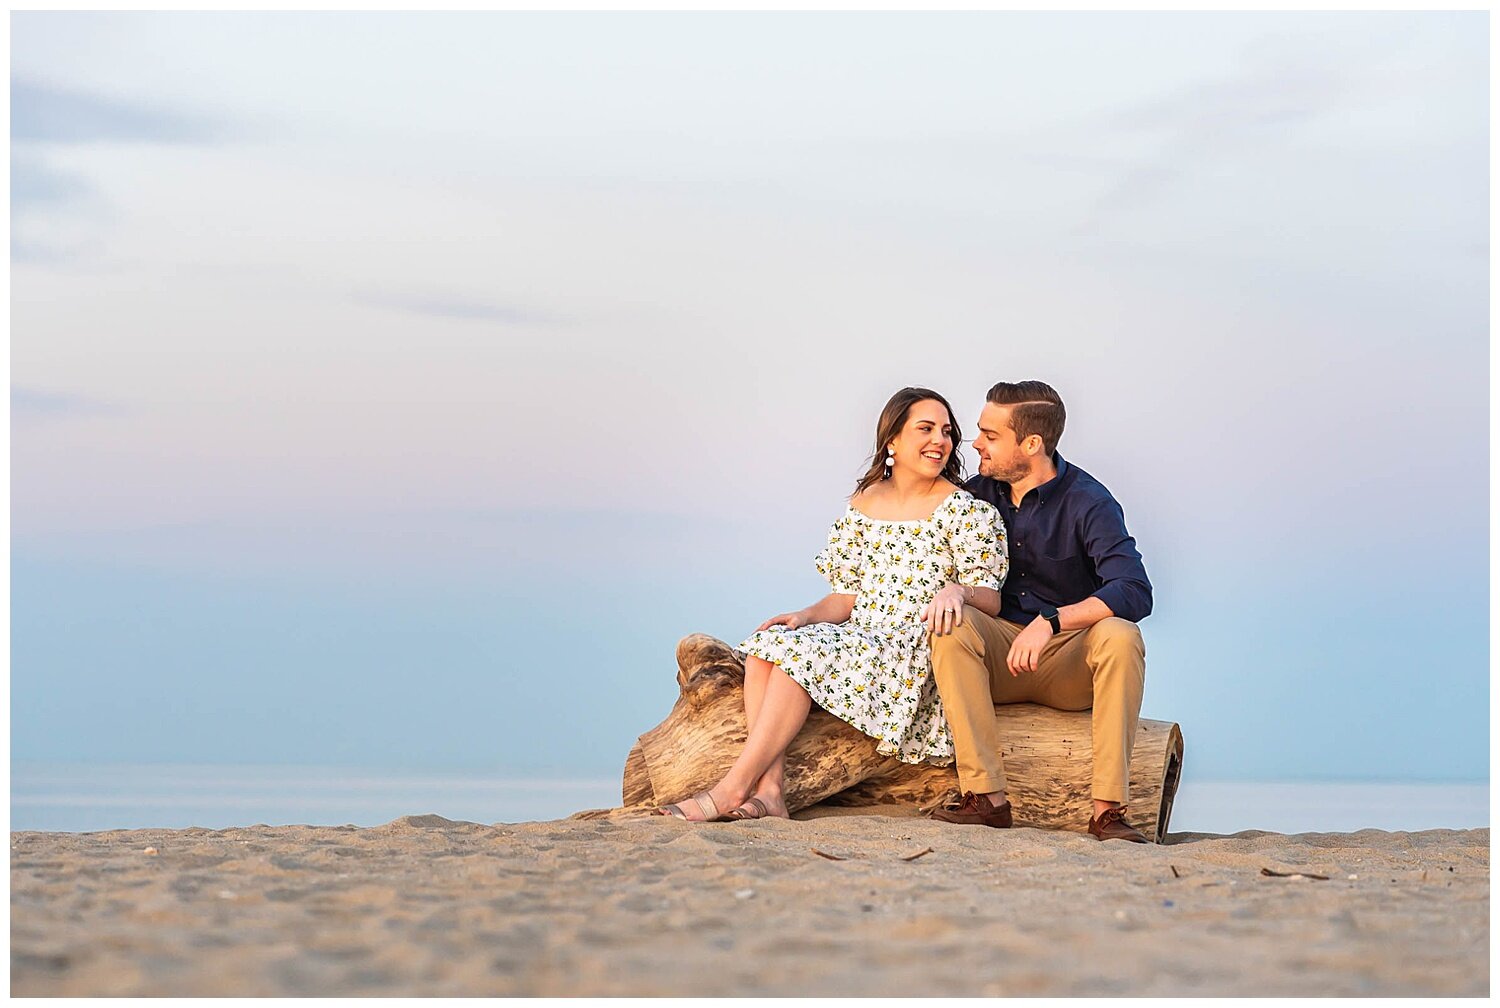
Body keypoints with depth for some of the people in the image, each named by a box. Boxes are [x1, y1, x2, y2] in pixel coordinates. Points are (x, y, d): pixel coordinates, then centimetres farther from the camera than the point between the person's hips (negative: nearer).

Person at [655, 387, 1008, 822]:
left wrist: (957, 591, -29)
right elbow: (847, 595, 15)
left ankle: (734, 787, -26)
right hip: (858, 639, 6)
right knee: (766, 645, -21)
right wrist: (806, 616, -6)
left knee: (803, 651, -27)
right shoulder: (863, 505, 14)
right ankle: (768, 789, -31)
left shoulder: (966, 510, -2)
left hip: (918, 653, -6)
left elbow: (991, 600, -6)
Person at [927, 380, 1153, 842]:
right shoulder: (979, 492, 2)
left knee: (1120, 635, -33)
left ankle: (1108, 809, -35)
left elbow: (1135, 594, -24)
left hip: (1072, 664, -3)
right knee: (952, 626, -27)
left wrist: (1052, 621, -37)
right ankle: (985, 796, -33)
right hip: (1000, 656, 3)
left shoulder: (1089, 503, -12)